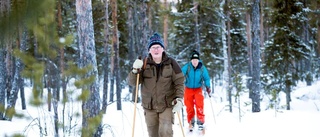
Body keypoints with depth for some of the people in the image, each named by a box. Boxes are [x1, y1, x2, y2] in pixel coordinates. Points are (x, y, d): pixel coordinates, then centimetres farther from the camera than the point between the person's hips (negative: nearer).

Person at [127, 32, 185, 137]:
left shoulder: (171, 63, -4)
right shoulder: (144, 64, -2)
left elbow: (179, 82, -3)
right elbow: (132, 82, -3)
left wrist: (179, 99, -16)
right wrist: (135, 70, -22)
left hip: (167, 105, -2)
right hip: (149, 106, 2)